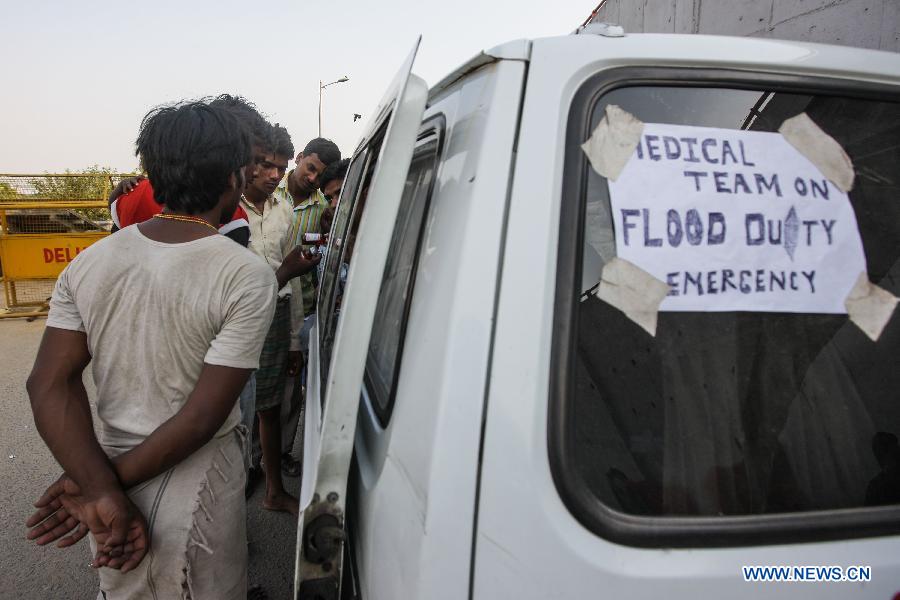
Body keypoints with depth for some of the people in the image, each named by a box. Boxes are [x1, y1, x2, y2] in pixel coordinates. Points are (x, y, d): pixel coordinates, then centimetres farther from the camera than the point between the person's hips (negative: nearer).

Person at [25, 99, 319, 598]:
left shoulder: (89, 262, -5)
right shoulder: (247, 276, -21)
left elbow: (50, 385, -10)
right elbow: (202, 419, -22)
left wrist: (100, 490, -15)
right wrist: (115, 480, -11)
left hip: (112, 457, 5)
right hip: (196, 490, -4)